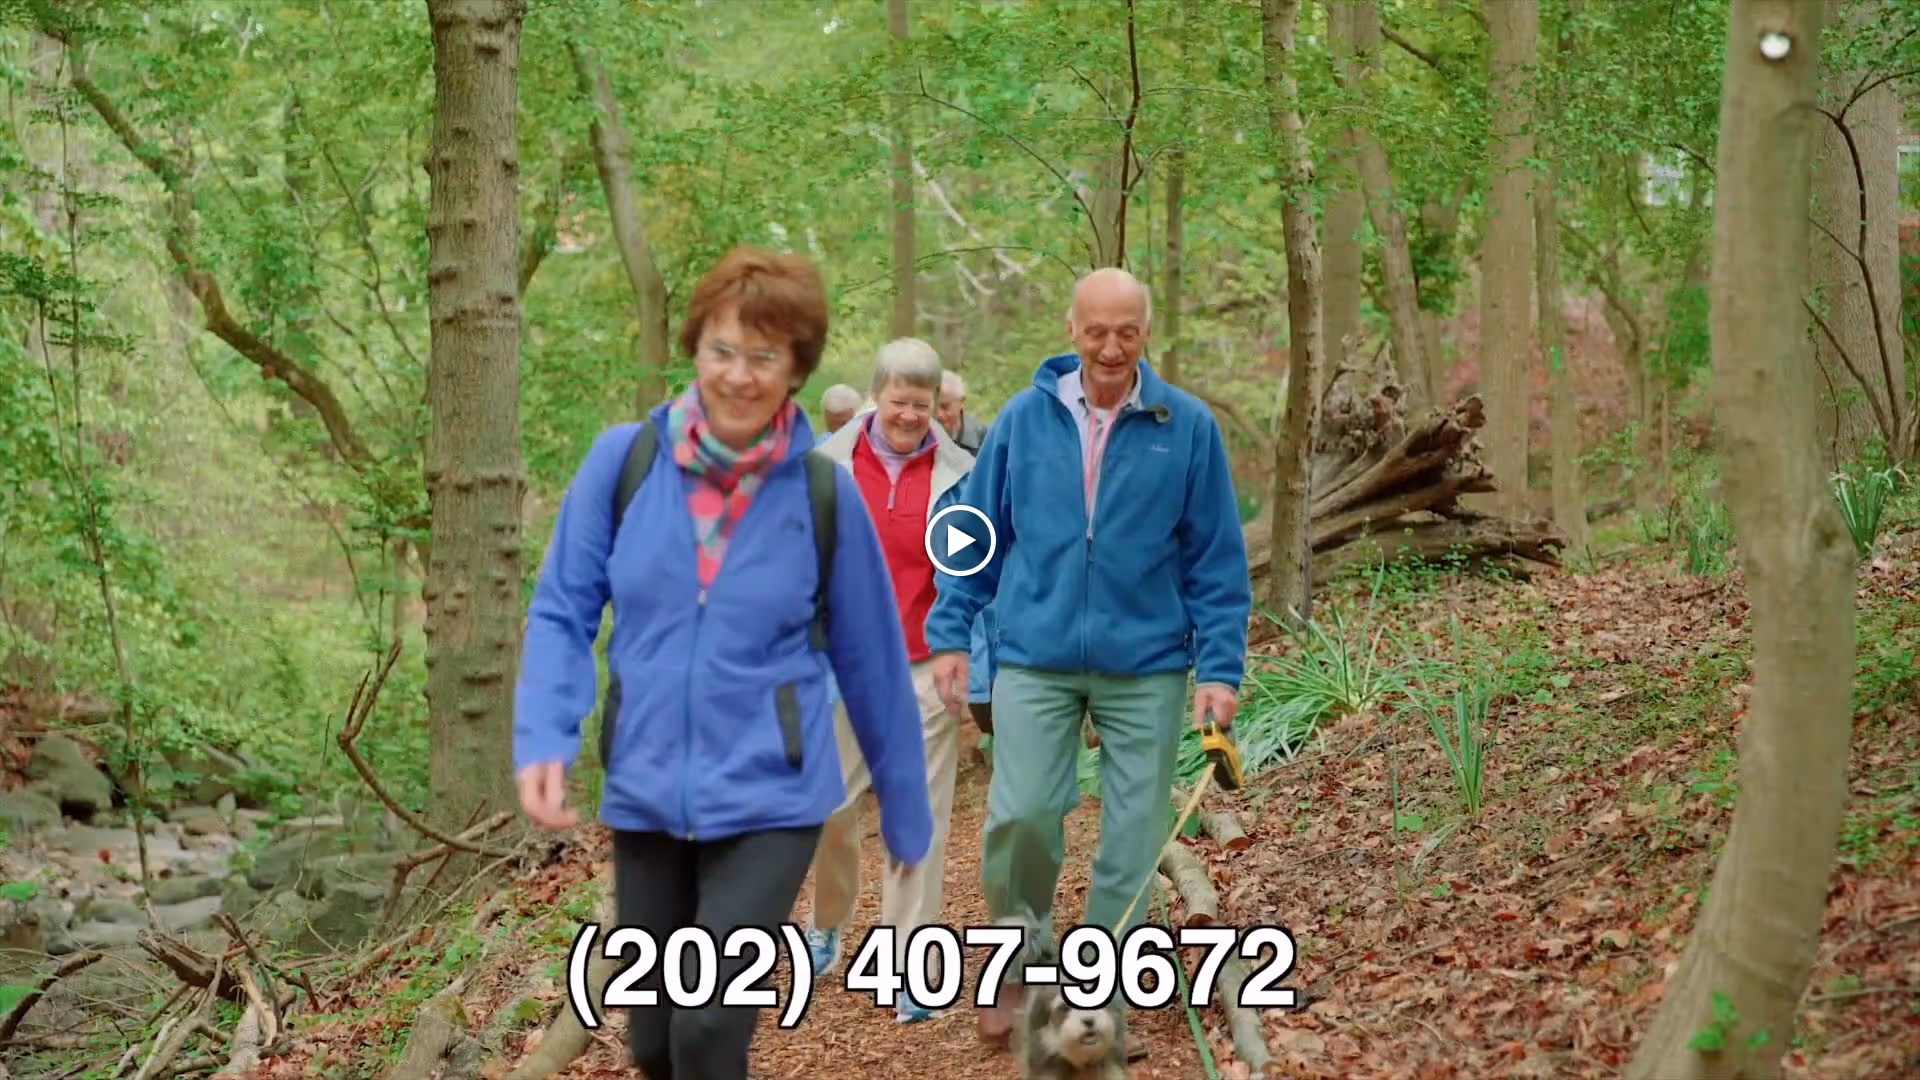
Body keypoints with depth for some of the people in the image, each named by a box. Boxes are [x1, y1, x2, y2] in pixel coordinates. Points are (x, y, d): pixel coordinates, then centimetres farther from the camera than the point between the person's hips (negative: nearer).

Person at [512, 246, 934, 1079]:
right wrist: (544, 740, -17)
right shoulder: (622, 459, -6)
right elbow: (562, 612, 0)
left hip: (768, 800, -2)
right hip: (643, 794, 2)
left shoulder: (825, 494, -7)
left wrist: (906, 810, 10)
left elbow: (871, 664, 1)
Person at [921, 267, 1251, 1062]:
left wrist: (1220, 666, -4)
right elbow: (979, 535, 8)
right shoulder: (1023, 419, 1)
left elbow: (1216, 558, 1)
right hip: (1035, 658, 0)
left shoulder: (1187, 427, -2)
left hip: (1146, 665, 0)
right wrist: (949, 635, 4)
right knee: (1020, 815, -9)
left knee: (1132, 839, 4)